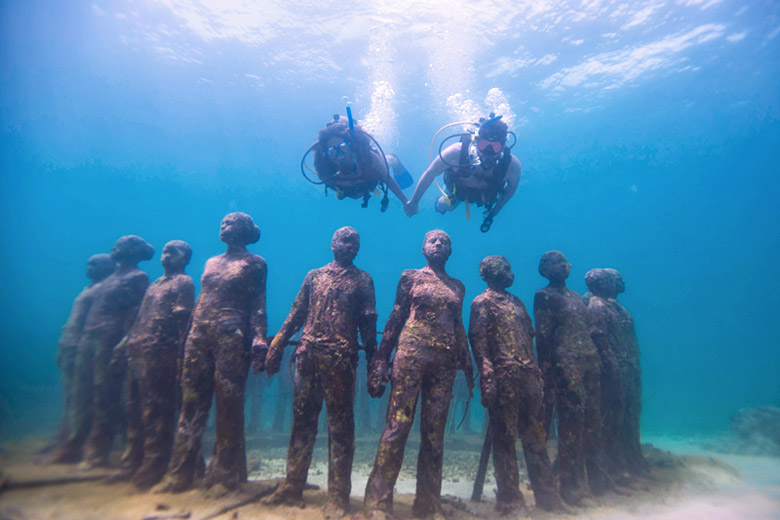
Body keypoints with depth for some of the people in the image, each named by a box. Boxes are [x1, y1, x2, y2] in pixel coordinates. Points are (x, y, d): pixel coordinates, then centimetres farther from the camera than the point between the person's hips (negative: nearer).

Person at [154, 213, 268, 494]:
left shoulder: (254, 263, 4)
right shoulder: (211, 263, 22)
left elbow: (258, 305, -3)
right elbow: (200, 301, 22)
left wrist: (259, 337, -16)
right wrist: (188, 335, 15)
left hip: (231, 338, -6)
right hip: (198, 337, 6)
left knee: (228, 405, -1)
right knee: (191, 402, 7)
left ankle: (224, 474, 11)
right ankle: (180, 472, 17)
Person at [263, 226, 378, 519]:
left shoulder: (363, 280, 8)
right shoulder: (314, 276, 15)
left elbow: (368, 322, 5)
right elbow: (297, 313, 14)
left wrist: (373, 359, -2)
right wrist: (277, 344, 7)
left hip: (340, 360, -3)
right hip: (307, 356, 3)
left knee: (340, 425, 2)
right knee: (302, 420, 10)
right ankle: (292, 488, 23)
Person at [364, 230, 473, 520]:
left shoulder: (458, 287, 18)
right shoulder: (410, 277, 9)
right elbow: (395, 319, 5)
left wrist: (467, 366, 14)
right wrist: (381, 360, -2)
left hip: (445, 362, 3)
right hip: (411, 355, -3)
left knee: (435, 431, 7)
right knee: (397, 425, -6)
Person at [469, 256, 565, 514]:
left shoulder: (516, 302, 21)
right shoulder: (482, 302, -2)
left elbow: (530, 336, 21)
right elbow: (477, 339, -10)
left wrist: (536, 371, 14)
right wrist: (486, 377, -19)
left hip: (529, 376, 7)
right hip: (503, 377, -7)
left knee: (536, 437, 13)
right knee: (505, 437, 1)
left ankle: (547, 494, 24)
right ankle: (509, 498, 11)